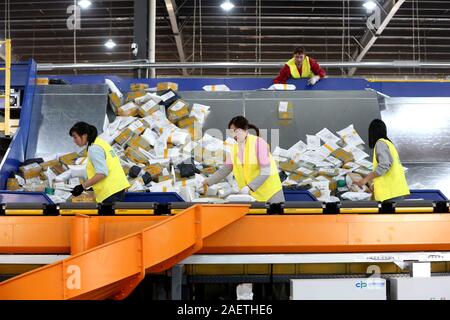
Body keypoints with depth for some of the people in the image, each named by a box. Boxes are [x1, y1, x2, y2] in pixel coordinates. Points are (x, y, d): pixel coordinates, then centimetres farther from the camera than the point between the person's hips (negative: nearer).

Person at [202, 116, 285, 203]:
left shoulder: (258, 143, -16)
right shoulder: (234, 148, 2)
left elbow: (265, 172, -19)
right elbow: (225, 169, 8)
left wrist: (249, 187, -28)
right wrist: (207, 182, -2)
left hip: (270, 190, -4)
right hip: (253, 193, 5)